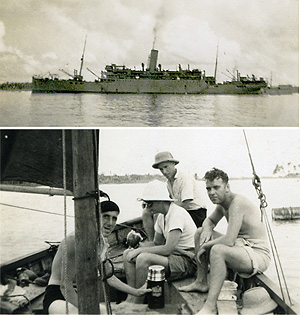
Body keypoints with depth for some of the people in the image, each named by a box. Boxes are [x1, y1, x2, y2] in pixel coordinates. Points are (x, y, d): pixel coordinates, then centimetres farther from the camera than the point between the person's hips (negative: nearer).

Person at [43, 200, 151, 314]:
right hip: (56, 297, -9)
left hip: (76, 296, 9)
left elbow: (108, 277, 19)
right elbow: (65, 286, -22)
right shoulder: (74, 240, -24)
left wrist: (136, 292, 21)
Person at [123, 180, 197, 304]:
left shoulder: (177, 214, -19)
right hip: (173, 255, 10)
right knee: (127, 254, 2)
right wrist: (138, 244, -3)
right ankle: (131, 297, -3)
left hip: (188, 261, -10)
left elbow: (167, 249, -25)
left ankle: (137, 302, -11)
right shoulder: (162, 216, 10)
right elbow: (156, 243, 16)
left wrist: (140, 250, -16)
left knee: (143, 259, -29)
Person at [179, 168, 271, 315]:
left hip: (258, 254, -10)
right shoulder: (222, 203, 6)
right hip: (240, 246, 10)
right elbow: (210, 220, 26)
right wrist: (207, 229, 1)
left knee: (217, 250, -38)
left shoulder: (237, 203, -23)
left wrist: (205, 246, -15)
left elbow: (229, 240, -32)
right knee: (200, 232, 14)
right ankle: (201, 282, 18)